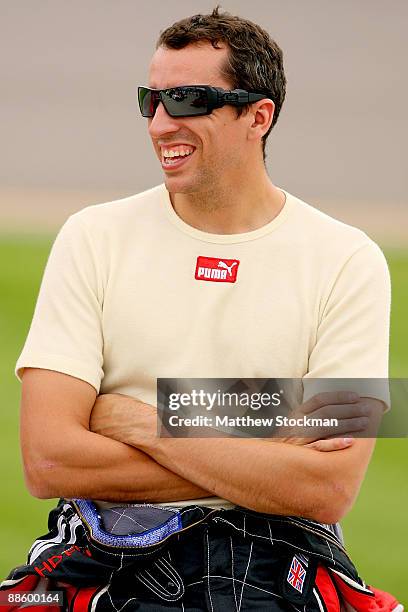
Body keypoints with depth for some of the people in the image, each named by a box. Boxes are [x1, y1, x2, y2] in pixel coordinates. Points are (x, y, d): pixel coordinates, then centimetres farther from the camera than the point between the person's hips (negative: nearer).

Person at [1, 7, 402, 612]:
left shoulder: (347, 261, 4)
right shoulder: (95, 238, 8)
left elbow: (329, 489, -7)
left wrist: (140, 424, -6)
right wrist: (266, 463, -6)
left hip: (275, 559, -1)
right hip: (107, 555, 1)